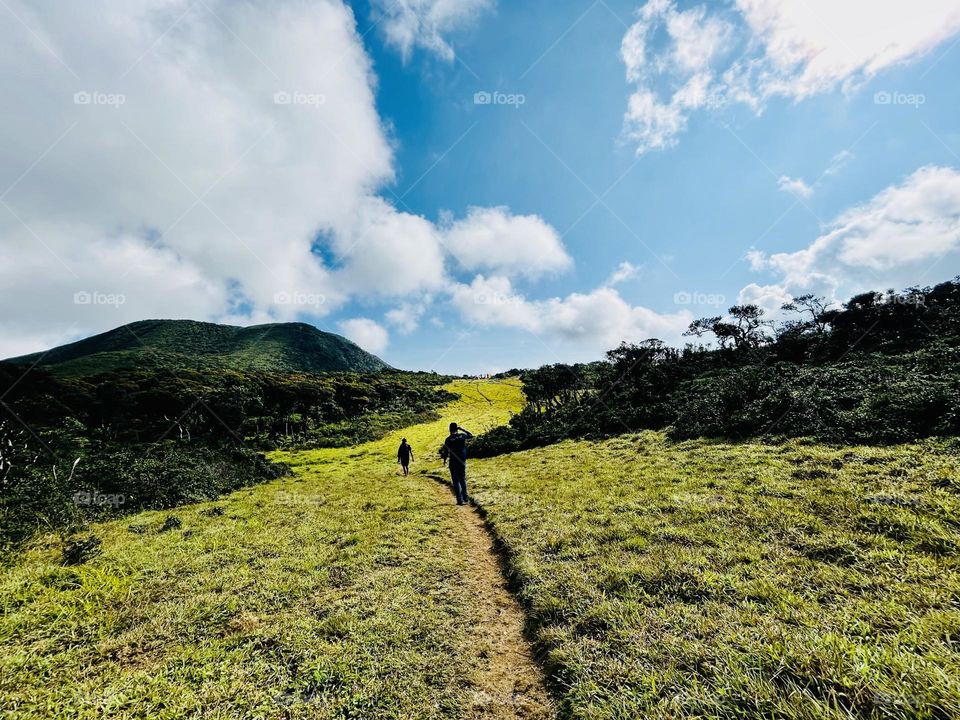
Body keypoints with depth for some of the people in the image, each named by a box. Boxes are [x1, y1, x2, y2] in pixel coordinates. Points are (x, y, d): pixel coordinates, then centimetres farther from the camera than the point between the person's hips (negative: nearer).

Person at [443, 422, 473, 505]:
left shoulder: (448, 440, -11)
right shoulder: (462, 436, -2)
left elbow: (447, 452, -12)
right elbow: (471, 435, 17)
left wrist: (447, 456, 8)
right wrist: (462, 429, 15)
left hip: (453, 462, -3)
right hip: (463, 461, 4)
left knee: (456, 481, 4)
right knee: (463, 479, 18)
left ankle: (460, 500, 0)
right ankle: (465, 498, 20)